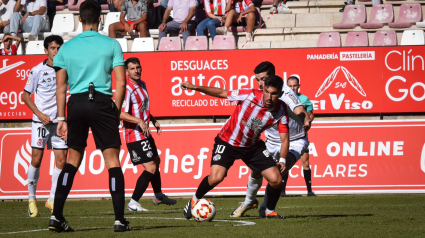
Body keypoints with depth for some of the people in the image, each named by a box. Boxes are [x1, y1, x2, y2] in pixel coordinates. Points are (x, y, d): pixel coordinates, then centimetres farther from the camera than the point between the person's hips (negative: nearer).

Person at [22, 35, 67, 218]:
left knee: (61, 160, -2)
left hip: (60, 120, 3)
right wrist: (40, 114, -10)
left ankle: (52, 200, 9)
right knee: (36, 160, -4)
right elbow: (26, 95, 1)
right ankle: (31, 199, 11)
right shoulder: (37, 70, -3)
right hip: (41, 120, -3)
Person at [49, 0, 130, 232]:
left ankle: (56, 216, 6)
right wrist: (116, 110, 8)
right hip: (102, 103, -3)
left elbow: (60, 87, 7)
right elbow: (121, 83, -2)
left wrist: (61, 119, 10)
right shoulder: (111, 45, 2)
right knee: (112, 159, 1)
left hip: (76, 104, 3)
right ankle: (120, 219, -3)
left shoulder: (66, 48, 8)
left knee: (73, 160, 12)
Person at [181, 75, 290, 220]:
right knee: (216, 178, -23)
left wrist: (282, 160, -22)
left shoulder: (281, 110, -14)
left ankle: (270, 212, 18)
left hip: (253, 145, 4)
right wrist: (195, 87, -17)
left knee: (276, 180, -9)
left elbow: (284, 138, -8)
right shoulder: (250, 95, -24)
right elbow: (222, 93, -12)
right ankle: (194, 200, 7)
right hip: (228, 142, -3)